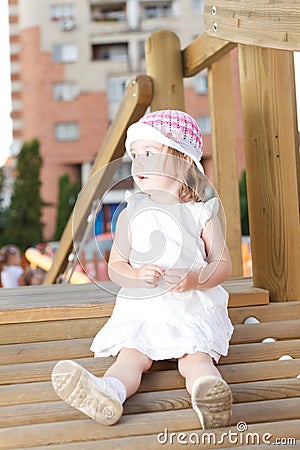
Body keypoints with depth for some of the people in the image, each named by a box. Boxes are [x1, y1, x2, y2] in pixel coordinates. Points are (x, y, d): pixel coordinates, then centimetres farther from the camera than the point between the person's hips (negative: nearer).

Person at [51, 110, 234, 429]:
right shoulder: (131, 214, 11)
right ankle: (107, 394, -51)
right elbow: (115, 267, 10)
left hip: (192, 309, -1)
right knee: (130, 355, -25)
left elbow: (223, 266, 5)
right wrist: (137, 275, -14)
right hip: (142, 308, 1)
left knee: (195, 355, -27)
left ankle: (208, 392, -54)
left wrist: (194, 279, -16)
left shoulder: (202, 215, 5)